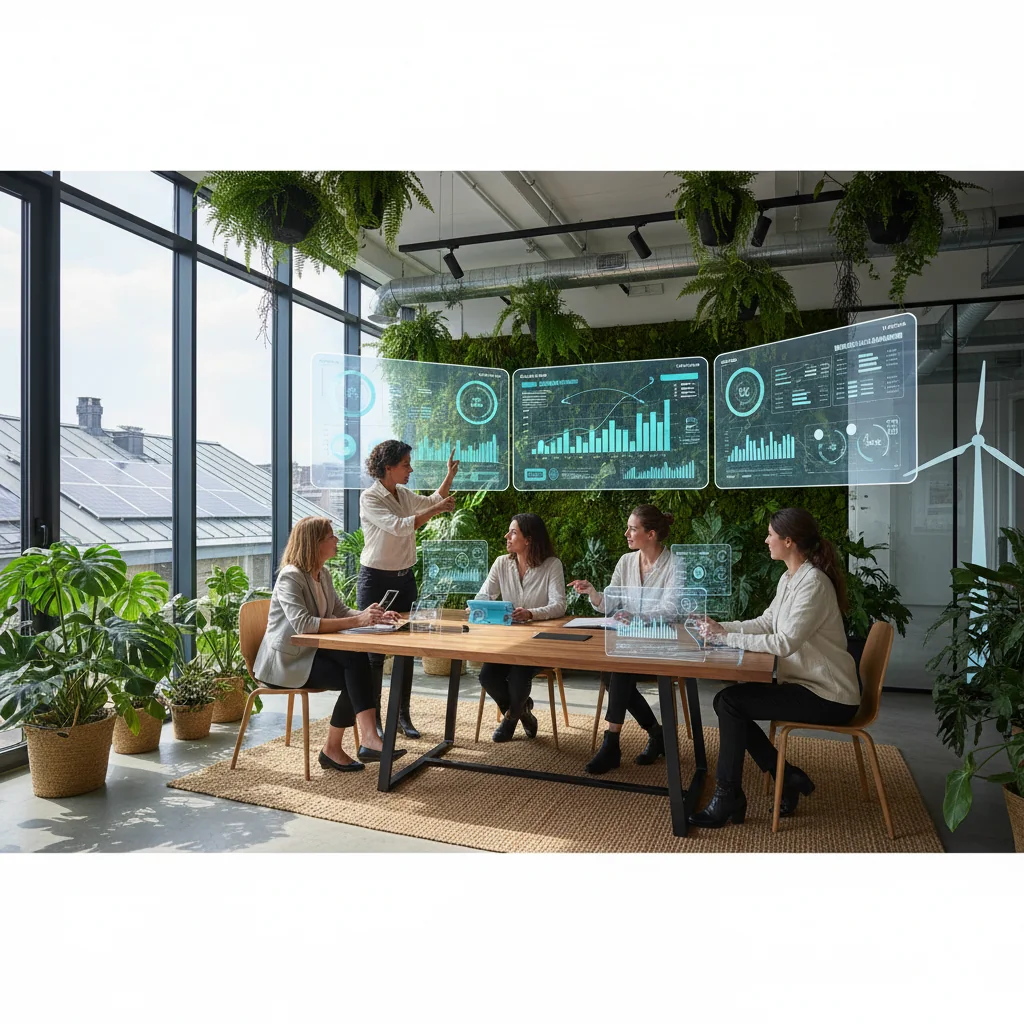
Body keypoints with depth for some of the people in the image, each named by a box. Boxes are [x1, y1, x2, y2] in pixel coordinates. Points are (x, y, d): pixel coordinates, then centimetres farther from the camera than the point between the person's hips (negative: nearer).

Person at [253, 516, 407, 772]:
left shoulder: (323, 574, 11)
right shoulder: (290, 577, -17)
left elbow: (341, 611, 11)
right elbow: (302, 624, -30)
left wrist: (374, 617, -8)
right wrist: (357, 621, -33)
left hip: (310, 652, 7)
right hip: (286, 660, -7)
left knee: (358, 661, -21)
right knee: (354, 676, -23)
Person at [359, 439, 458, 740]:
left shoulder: (404, 495, 6)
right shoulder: (369, 498, -14)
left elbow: (431, 502, 24)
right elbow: (398, 526, -27)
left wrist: (449, 476, 14)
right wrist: (435, 510, -26)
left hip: (405, 579, 7)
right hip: (376, 580, -7)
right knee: (375, 651, 1)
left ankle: (403, 715, 21)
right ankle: (373, 719, 12)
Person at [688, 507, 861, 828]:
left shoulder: (813, 583, -22)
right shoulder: (789, 578, 8)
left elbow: (785, 643, -28)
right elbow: (765, 623, 13)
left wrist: (727, 638, -23)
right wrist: (722, 627, 0)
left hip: (828, 698, -9)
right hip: (807, 685, 9)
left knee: (730, 702, -15)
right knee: (727, 700, 0)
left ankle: (727, 798, -1)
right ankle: (788, 778, 10)